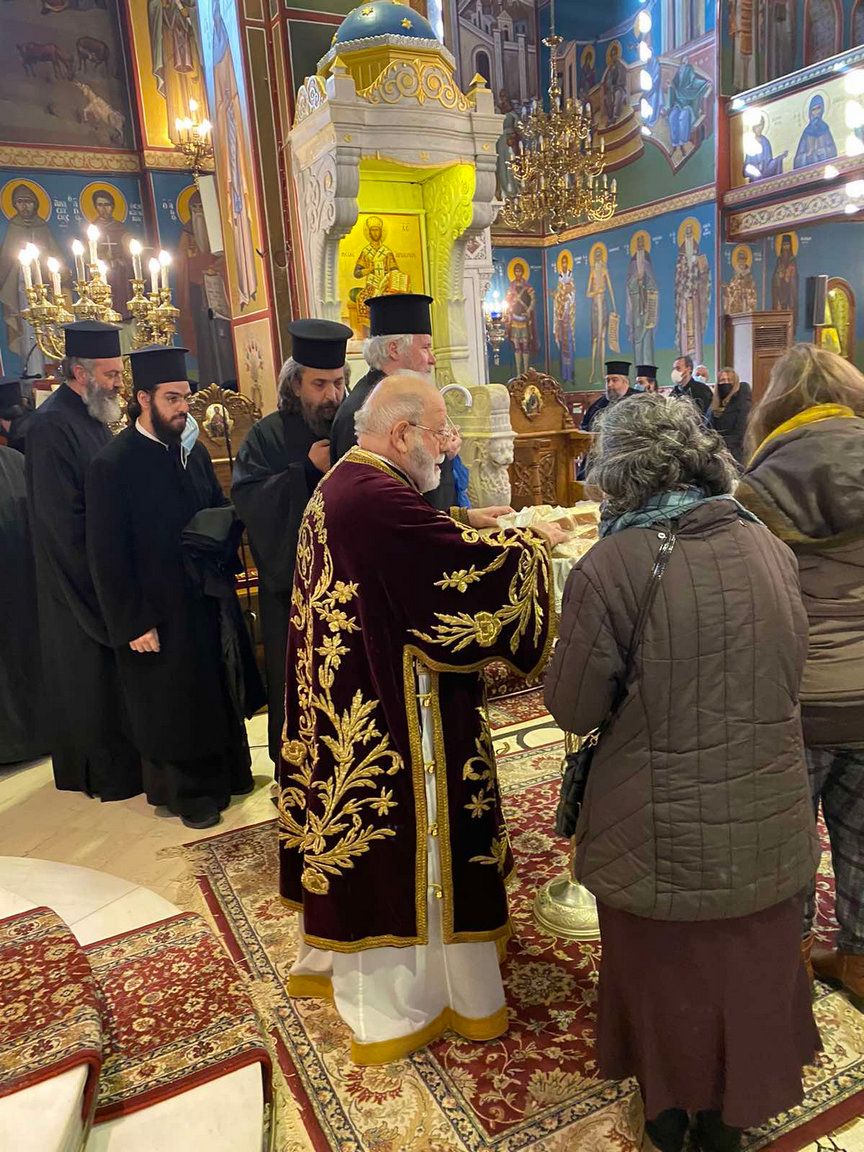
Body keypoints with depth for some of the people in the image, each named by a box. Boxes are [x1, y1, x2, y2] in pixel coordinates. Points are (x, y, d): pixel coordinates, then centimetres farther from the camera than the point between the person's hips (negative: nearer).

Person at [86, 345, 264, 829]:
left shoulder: (193, 451, 3)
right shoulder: (113, 465, -16)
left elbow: (221, 512, 15)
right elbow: (108, 556, -15)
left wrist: (225, 560, 0)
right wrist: (133, 623, -16)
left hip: (209, 598, 7)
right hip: (161, 608, -6)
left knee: (221, 691, 19)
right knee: (174, 704, 9)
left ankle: (227, 771, 40)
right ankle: (189, 792, 29)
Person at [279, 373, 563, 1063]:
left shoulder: (343, 484, 9)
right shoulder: (378, 496, -24)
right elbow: (470, 570, -24)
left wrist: (464, 524, 9)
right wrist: (533, 544, -6)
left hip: (349, 704, 10)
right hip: (393, 713, -10)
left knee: (366, 834, 24)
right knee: (404, 841, 7)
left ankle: (339, 963, 44)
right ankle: (398, 1008, 29)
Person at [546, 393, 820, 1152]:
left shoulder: (609, 568, -23)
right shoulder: (771, 549, -7)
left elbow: (573, 710, -14)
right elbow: (790, 670, 7)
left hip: (664, 828, -3)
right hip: (768, 823, 4)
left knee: (664, 969, 23)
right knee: (749, 968, 25)